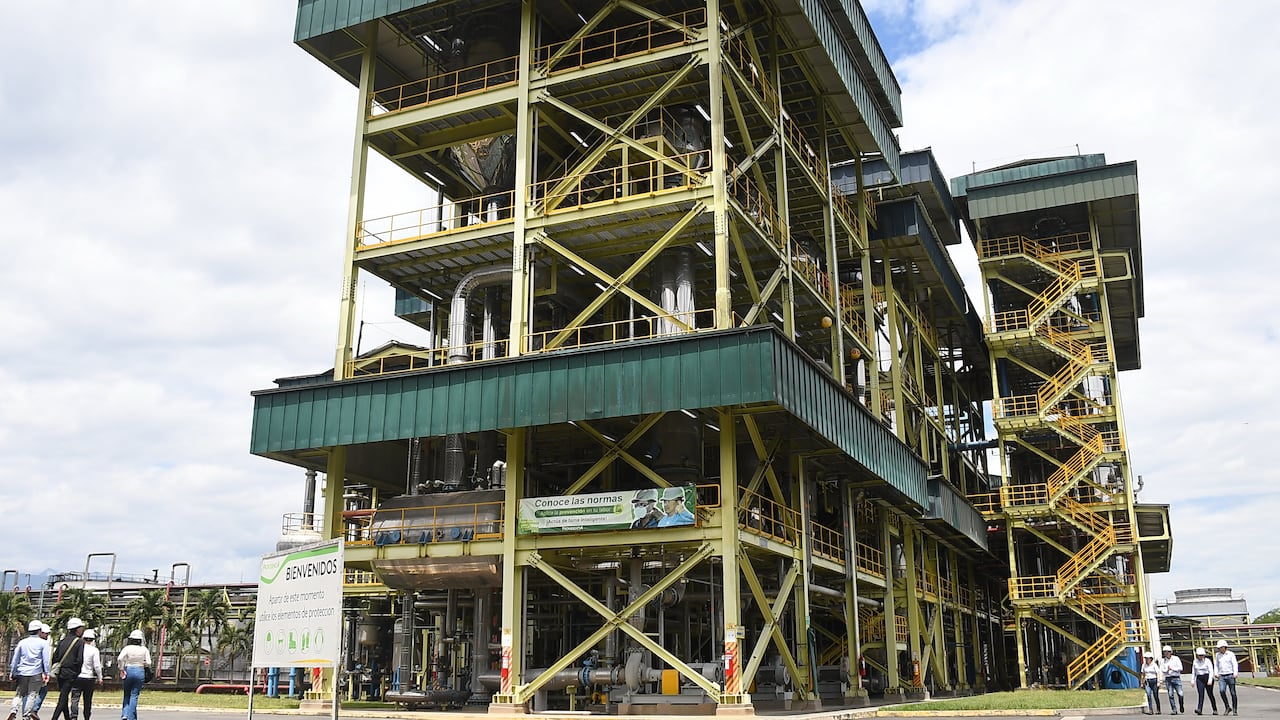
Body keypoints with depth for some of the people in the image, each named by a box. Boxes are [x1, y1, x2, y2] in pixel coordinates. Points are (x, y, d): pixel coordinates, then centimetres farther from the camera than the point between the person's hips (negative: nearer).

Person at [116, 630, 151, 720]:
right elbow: (148, 663, -3)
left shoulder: (127, 648, -4)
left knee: (127, 695, 16)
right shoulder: (144, 649, 0)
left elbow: (119, 659, -19)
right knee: (134, 696, 5)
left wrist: (121, 669, -8)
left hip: (128, 671, 0)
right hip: (140, 672, 0)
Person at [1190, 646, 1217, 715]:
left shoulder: (1207, 661, -3)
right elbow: (1193, 672, 16)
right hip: (1199, 679, 3)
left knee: (1210, 694, 2)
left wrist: (1210, 680, -20)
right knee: (1200, 694, -9)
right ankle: (1199, 710, -19)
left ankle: (1215, 710, 17)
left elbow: (1211, 671, -10)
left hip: (1207, 678, -3)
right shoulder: (1195, 662, 10)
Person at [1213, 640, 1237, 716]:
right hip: (1222, 676, 3)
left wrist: (1235, 673, -22)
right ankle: (1227, 707, -3)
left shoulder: (1231, 654, -1)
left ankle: (1235, 710, 12)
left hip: (1230, 676, -3)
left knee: (1233, 693, 1)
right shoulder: (1218, 655, 10)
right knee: (1222, 691, -16)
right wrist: (1216, 673, 0)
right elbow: (1216, 665, 15)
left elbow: (1235, 664, -8)